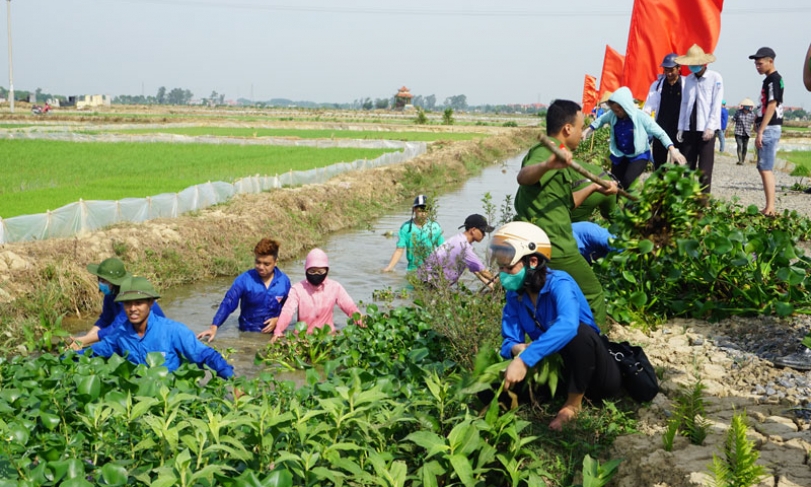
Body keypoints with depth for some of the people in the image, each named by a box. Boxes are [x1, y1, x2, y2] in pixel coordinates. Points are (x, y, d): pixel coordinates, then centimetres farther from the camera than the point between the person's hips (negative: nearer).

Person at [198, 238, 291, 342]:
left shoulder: (284, 280, -3)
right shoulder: (244, 279, -9)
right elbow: (228, 303, -14)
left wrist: (278, 319, -10)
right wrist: (214, 327, -27)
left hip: (274, 333, 0)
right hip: (248, 333, 0)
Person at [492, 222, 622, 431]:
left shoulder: (559, 283, -24)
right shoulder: (514, 295, -4)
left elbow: (568, 325, -44)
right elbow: (510, 341, -7)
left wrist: (525, 359, -51)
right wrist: (516, 349, -32)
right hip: (557, 364, 6)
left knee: (579, 332, -36)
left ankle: (574, 402, -14)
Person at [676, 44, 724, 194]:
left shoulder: (715, 78, -2)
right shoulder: (688, 79, 13)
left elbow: (716, 104, -6)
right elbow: (684, 103, 14)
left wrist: (710, 127, -13)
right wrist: (681, 128, 8)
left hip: (706, 129, -5)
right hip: (689, 128, 5)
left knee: (705, 168, -3)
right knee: (688, 166, 5)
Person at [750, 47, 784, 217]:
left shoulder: (773, 79, -13)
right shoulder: (771, 79, 17)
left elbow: (772, 106, -19)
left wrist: (760, 131, -20)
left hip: (769, 129, -10)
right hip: (768, 129, 10)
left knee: (766, 169, -12)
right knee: (764, 169, 11)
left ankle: (770, 208, -13)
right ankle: (769, 207, 14)